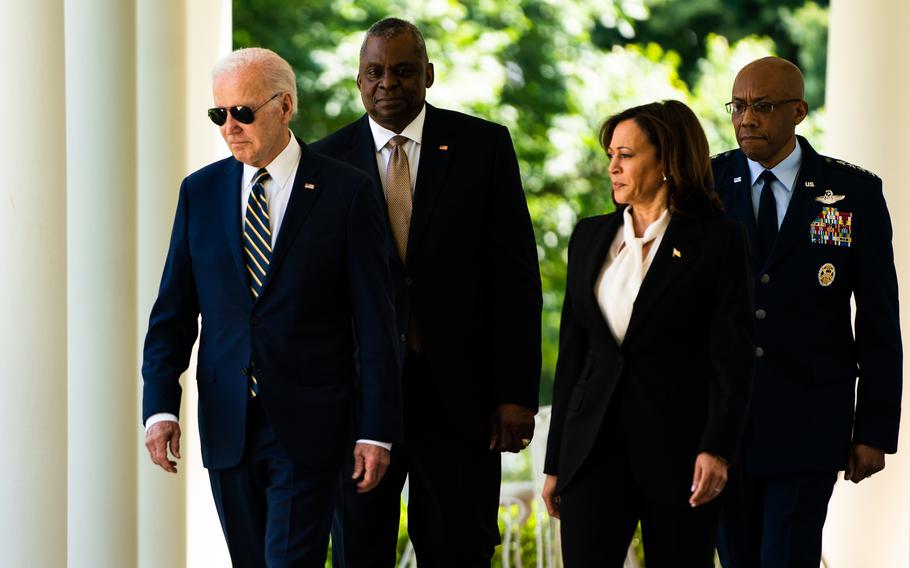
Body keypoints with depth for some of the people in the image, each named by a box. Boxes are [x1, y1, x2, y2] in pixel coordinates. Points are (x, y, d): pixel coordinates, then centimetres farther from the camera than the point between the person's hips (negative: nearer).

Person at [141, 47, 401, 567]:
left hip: (308, 426, -4)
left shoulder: (346, 192, -4)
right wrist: (160, 406, -5)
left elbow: (375, 321, -4)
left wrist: (377, 430, -7)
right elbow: (174, 311, 8)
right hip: (226, 424, 4)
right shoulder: (201, 192, 8)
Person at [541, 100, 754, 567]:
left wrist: (717, 448, -19)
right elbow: (572, 352, 14)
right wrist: (555, 461, 12)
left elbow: (732, 355, -7)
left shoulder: (717, 240, -2)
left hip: (678, 449, -3)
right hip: (594, 446, 3)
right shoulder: (590, 237, 12)